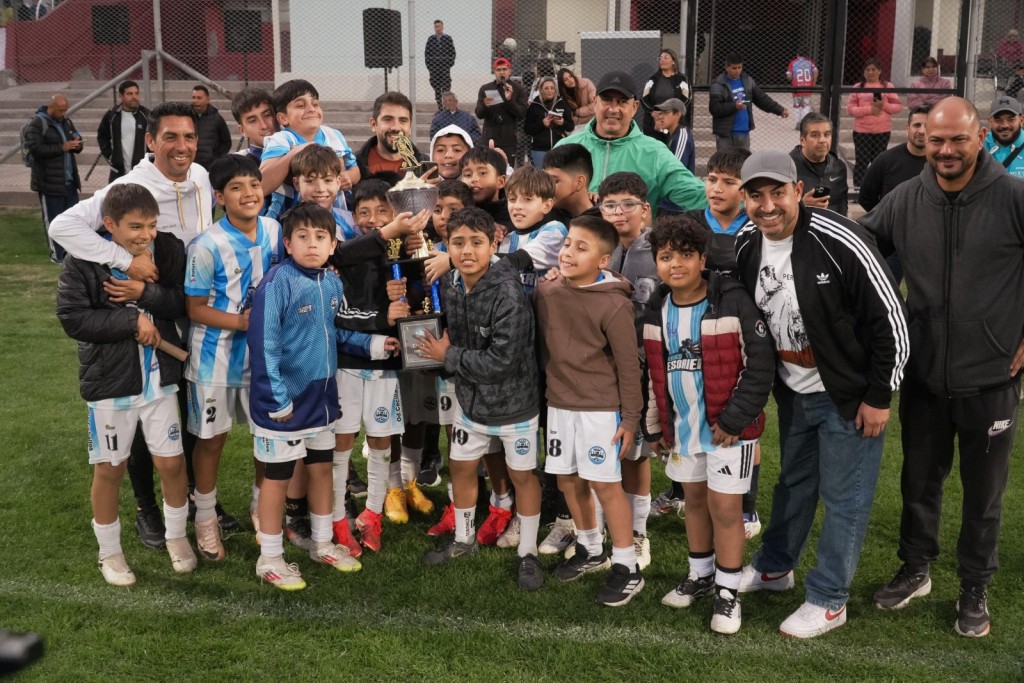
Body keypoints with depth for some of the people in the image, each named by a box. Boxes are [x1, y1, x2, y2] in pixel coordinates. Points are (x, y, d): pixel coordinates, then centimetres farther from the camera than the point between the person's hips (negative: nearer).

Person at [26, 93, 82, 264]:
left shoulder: (67, 122, 12)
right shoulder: (37, 124, -10)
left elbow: (77, 147, 20)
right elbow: (35, 148, -21)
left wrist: (77, 144, -5)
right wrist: (62, 148, -23)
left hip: (69, 180, 7)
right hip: (50, 182, -7)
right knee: (53, 220, 1)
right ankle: (57, 254, 10)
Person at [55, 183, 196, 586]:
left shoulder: (169, 251, -5)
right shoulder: (83, 261, -13)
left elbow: (185, 302, -6)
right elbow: (72, 317, -18)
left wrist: (145, 294, -21)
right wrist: (133, 320, -21)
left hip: (159, 378, 2)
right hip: (109, 383, -2)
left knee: (171, 461, 9)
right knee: (109, 469, 10)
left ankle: (176, 535, 34)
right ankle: (109, 552, 30)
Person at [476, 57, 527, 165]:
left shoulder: (519, 90, 4)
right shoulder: (485, 89, 8)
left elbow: (521, 114, -4)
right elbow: (479, 114, 2)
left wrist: (510, 99, -19)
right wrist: (485, 105, -20)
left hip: (509, 141, -1)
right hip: (489, 139, 1)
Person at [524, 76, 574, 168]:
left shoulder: (562, 103, 5)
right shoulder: (534, 106, 1)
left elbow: (571, 127, 9)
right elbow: (527, 129, 0)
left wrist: (563, 123, -11)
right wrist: (541, 124, -13)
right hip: (540, 150, -1)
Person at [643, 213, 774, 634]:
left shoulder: (731, 301, -15)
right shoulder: (656, 310, 4)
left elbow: (760, 365, -16)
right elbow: (653, 372, 13)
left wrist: (735, 418, -18)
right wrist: (654, 426, 13)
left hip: (727, 426, -5)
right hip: (681, 425, 6)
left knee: (725, 505, -2)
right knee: (694, 499, 17)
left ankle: (727, 591, 13)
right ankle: (700, 575, 34)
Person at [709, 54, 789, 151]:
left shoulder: (748, 81, 8)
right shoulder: (718, 85, -10)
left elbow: (762, 99, 12)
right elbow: (714, 108, -17)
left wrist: (780, 110, 6)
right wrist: (734, 106, -28)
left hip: (744, 132, 6)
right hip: (725, 133, -6)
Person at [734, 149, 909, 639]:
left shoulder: (838, 241, -24)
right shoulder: (745, 248, -4)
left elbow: (891, 317, -19)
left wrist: (879, 396, -15)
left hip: (850, 396, -6)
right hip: (794, 392, 6)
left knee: (843, 497, 5)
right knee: (794, 482, 23)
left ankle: (828, 601, 19)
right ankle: (774, 567, 42)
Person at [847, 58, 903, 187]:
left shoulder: (887, 86, 7)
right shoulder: (858, 87, 5)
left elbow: (898, 107, 4)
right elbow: (850, 108, -3)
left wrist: (884, 106, -14)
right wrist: (869, 109, -15)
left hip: (882, 131, 1)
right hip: (862, 131, -1)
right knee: (862, 162, 0)